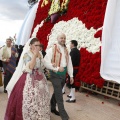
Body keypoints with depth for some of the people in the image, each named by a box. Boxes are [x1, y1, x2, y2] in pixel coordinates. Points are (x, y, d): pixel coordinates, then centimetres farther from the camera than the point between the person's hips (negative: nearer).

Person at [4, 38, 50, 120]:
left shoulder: (40, 54, 9)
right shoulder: (26, 54, -11)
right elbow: (30, 67, -25)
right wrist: (35, 55, -23)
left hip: (40, 79, 7)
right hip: (29, 80, -7)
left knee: (41, 98, 13)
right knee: (30, 100, -3)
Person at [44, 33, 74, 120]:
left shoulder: (66, 51, 11)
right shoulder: (52, 49, -10)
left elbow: (69, 63, 11)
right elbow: (46, 62, -18)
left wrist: (71, 75, 6)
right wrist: (57, 68, -20)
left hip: (63, 74, 6)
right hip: (55, 74, -6)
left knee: (57, 92, 19)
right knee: (59, 96, -4)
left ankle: (52, 107, 38)